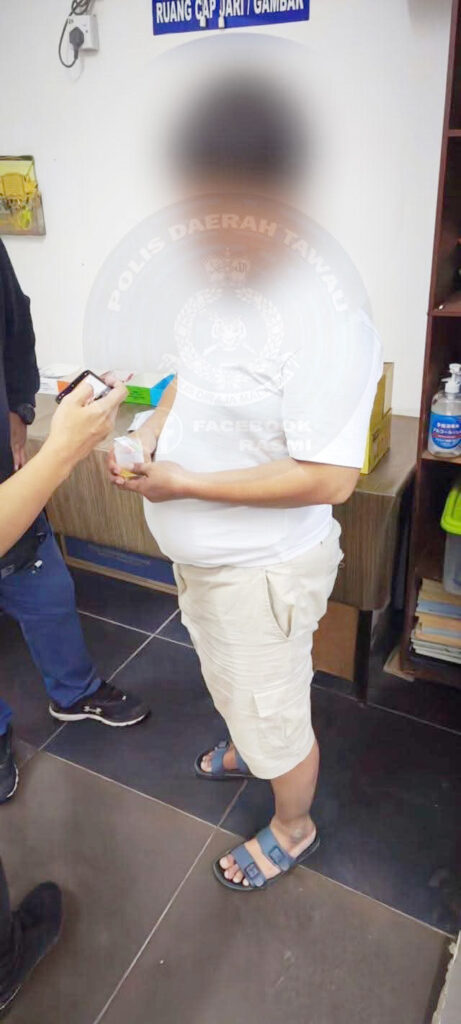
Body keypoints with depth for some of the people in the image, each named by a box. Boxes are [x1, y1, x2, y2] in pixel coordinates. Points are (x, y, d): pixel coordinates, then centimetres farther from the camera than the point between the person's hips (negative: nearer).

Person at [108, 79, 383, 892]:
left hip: (261, 571, -8)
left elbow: (328, 480, -30)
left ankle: (293, 829, 45)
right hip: (202, 556, 9)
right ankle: (245, 747, 63)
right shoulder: (216, 292, 1)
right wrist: (151, 433, -5)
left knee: (275, 716, 15)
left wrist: (184, 483, -25)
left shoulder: (325, 318, -27)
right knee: (230, 685, 32)